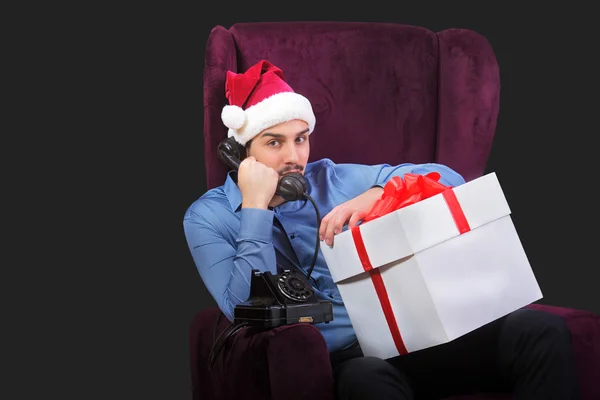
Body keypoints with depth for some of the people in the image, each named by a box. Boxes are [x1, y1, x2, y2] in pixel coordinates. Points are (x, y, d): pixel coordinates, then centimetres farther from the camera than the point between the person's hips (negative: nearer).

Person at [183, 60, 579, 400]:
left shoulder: (331, 179, 14)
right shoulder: (208, 218, 5)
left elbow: (446, 179, 8)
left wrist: (374, 195, -10)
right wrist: (255, 208, -9)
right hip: (336, 359, -4)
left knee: (542, 332, -20)